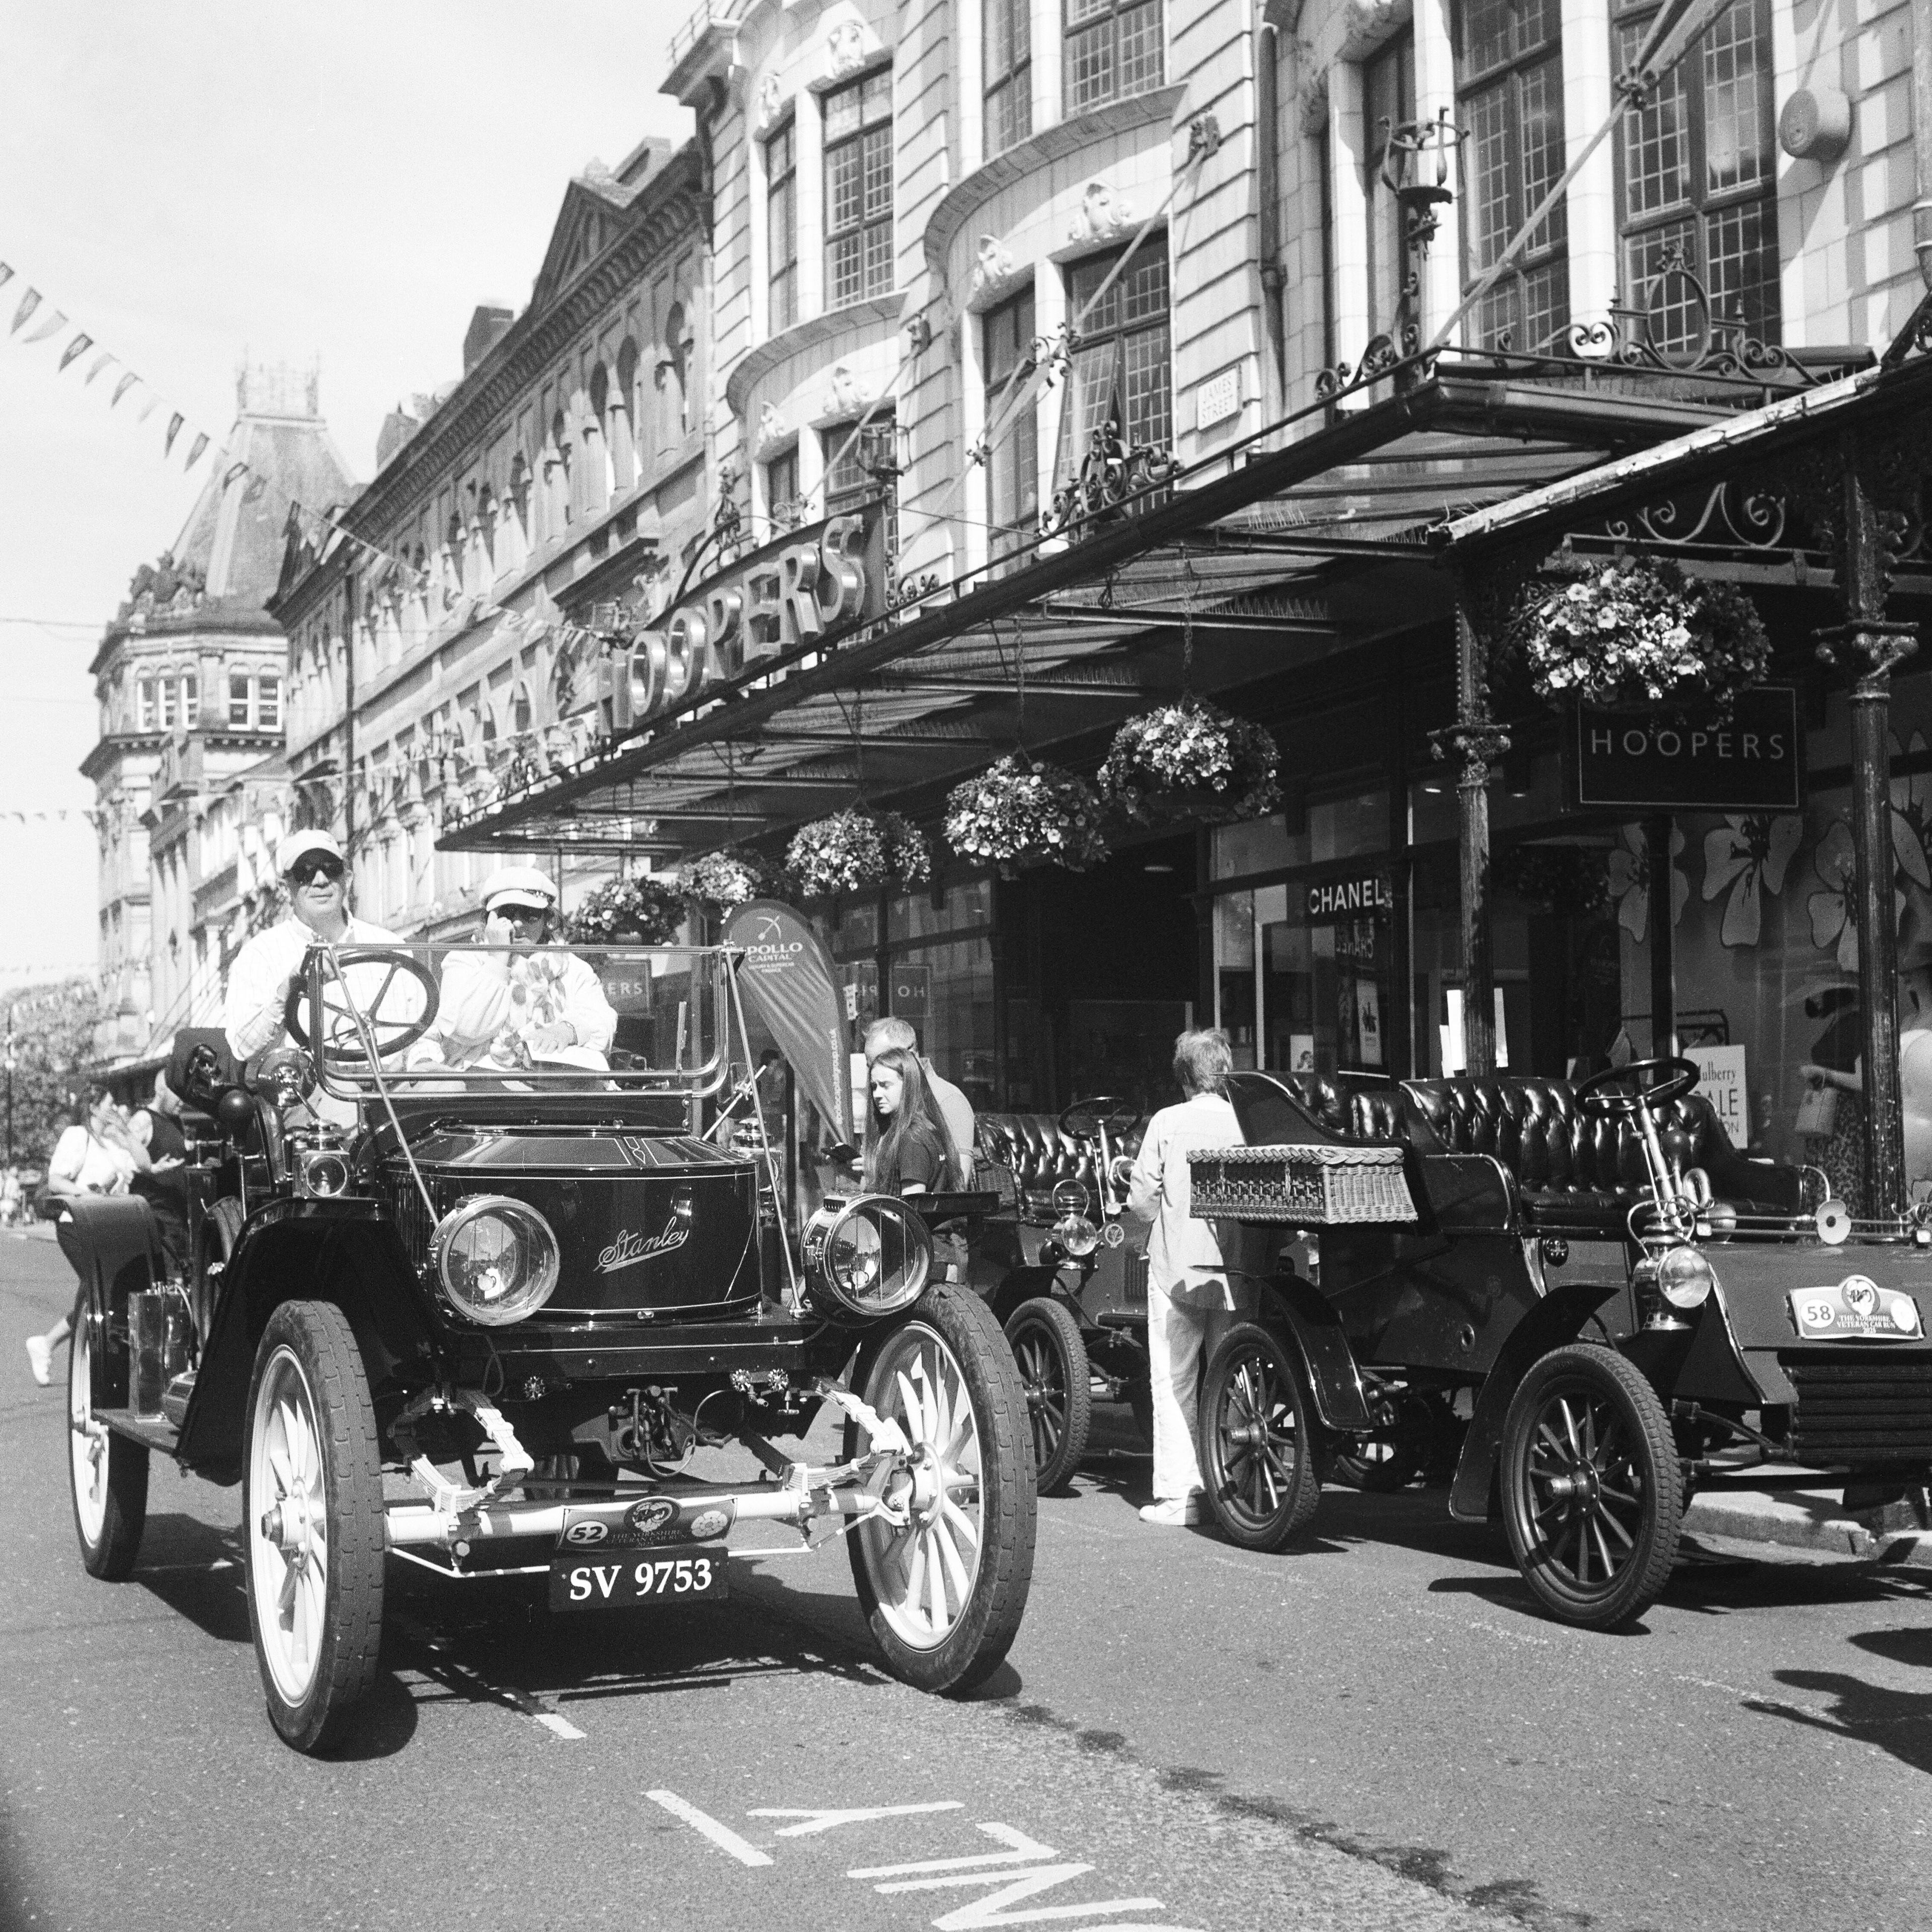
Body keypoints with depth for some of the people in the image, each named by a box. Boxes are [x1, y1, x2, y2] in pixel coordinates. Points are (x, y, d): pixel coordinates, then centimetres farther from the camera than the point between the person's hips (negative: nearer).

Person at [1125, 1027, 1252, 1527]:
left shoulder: (1167, 1122, -5)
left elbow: (1141, 1199, -5)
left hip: (1178, 1272, -2)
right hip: (1236, 1274, 2)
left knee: (1175, 1385, 4)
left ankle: (1178, 1495, 0)